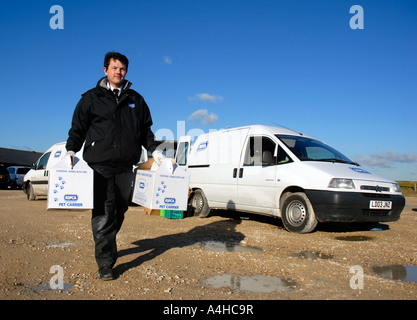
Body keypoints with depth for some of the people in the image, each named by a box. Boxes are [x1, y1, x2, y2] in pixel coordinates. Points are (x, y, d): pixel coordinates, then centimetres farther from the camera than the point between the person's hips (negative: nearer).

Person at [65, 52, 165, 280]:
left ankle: (106, 245, 30)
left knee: (119, 211, 9)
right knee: (103, 213, -8)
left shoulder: (135, 99, 17)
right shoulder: (92, 98, 10)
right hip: (99, 164, -3)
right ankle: (105, 263, -3)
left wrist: (154, 150, 10)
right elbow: (78, 127, 8)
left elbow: (145, 130, 21)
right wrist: (70, 150, -6)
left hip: (125, 167, 3)